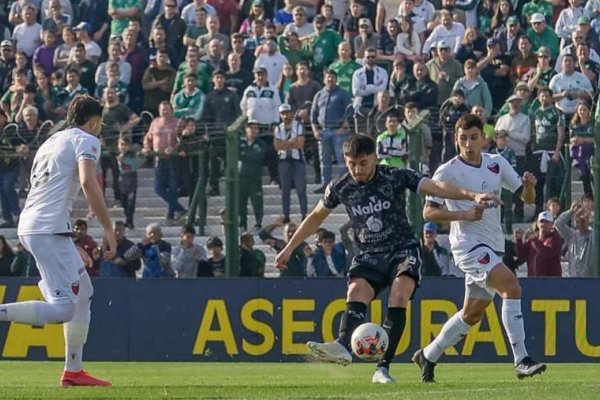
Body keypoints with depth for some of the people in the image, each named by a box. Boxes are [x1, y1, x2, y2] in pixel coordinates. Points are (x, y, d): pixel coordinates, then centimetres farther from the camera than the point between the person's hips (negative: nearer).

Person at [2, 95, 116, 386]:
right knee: (62, 309, -16)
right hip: (49, 230, -10)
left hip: (28, 227, 10)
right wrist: (108, 228, -15)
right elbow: (87, 181, -17)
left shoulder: (51, 142, 28)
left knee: (83, 291, 20)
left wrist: (72, 250, 32)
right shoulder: (85, 140, 2)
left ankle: (74, 372, 19)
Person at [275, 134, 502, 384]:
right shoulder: (340, 188, 0)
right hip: (369, 255, 2)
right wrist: (289, 248, 20)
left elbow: (435, 187, -17)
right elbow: (316, 217, 16)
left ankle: (383, 368, -29)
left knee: (399, 297, -26)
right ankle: (343, 347, -53)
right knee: (356, 292, -27)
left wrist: (472, 195, -31)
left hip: (402, 249, -2)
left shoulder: (396, 177, -9)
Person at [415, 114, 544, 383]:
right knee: (511, 285, -26)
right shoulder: (448, 172, -8)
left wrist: (529, 186, -13)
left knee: (472, 314, 14)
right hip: (468, 243, -7)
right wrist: (464, 214, -23)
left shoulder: (497, 164, 8)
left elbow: (527, 198, 10)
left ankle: (428, 356, 32)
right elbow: (428, 212, -10)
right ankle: (522, 361, -28)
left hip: (493, 247, 7)